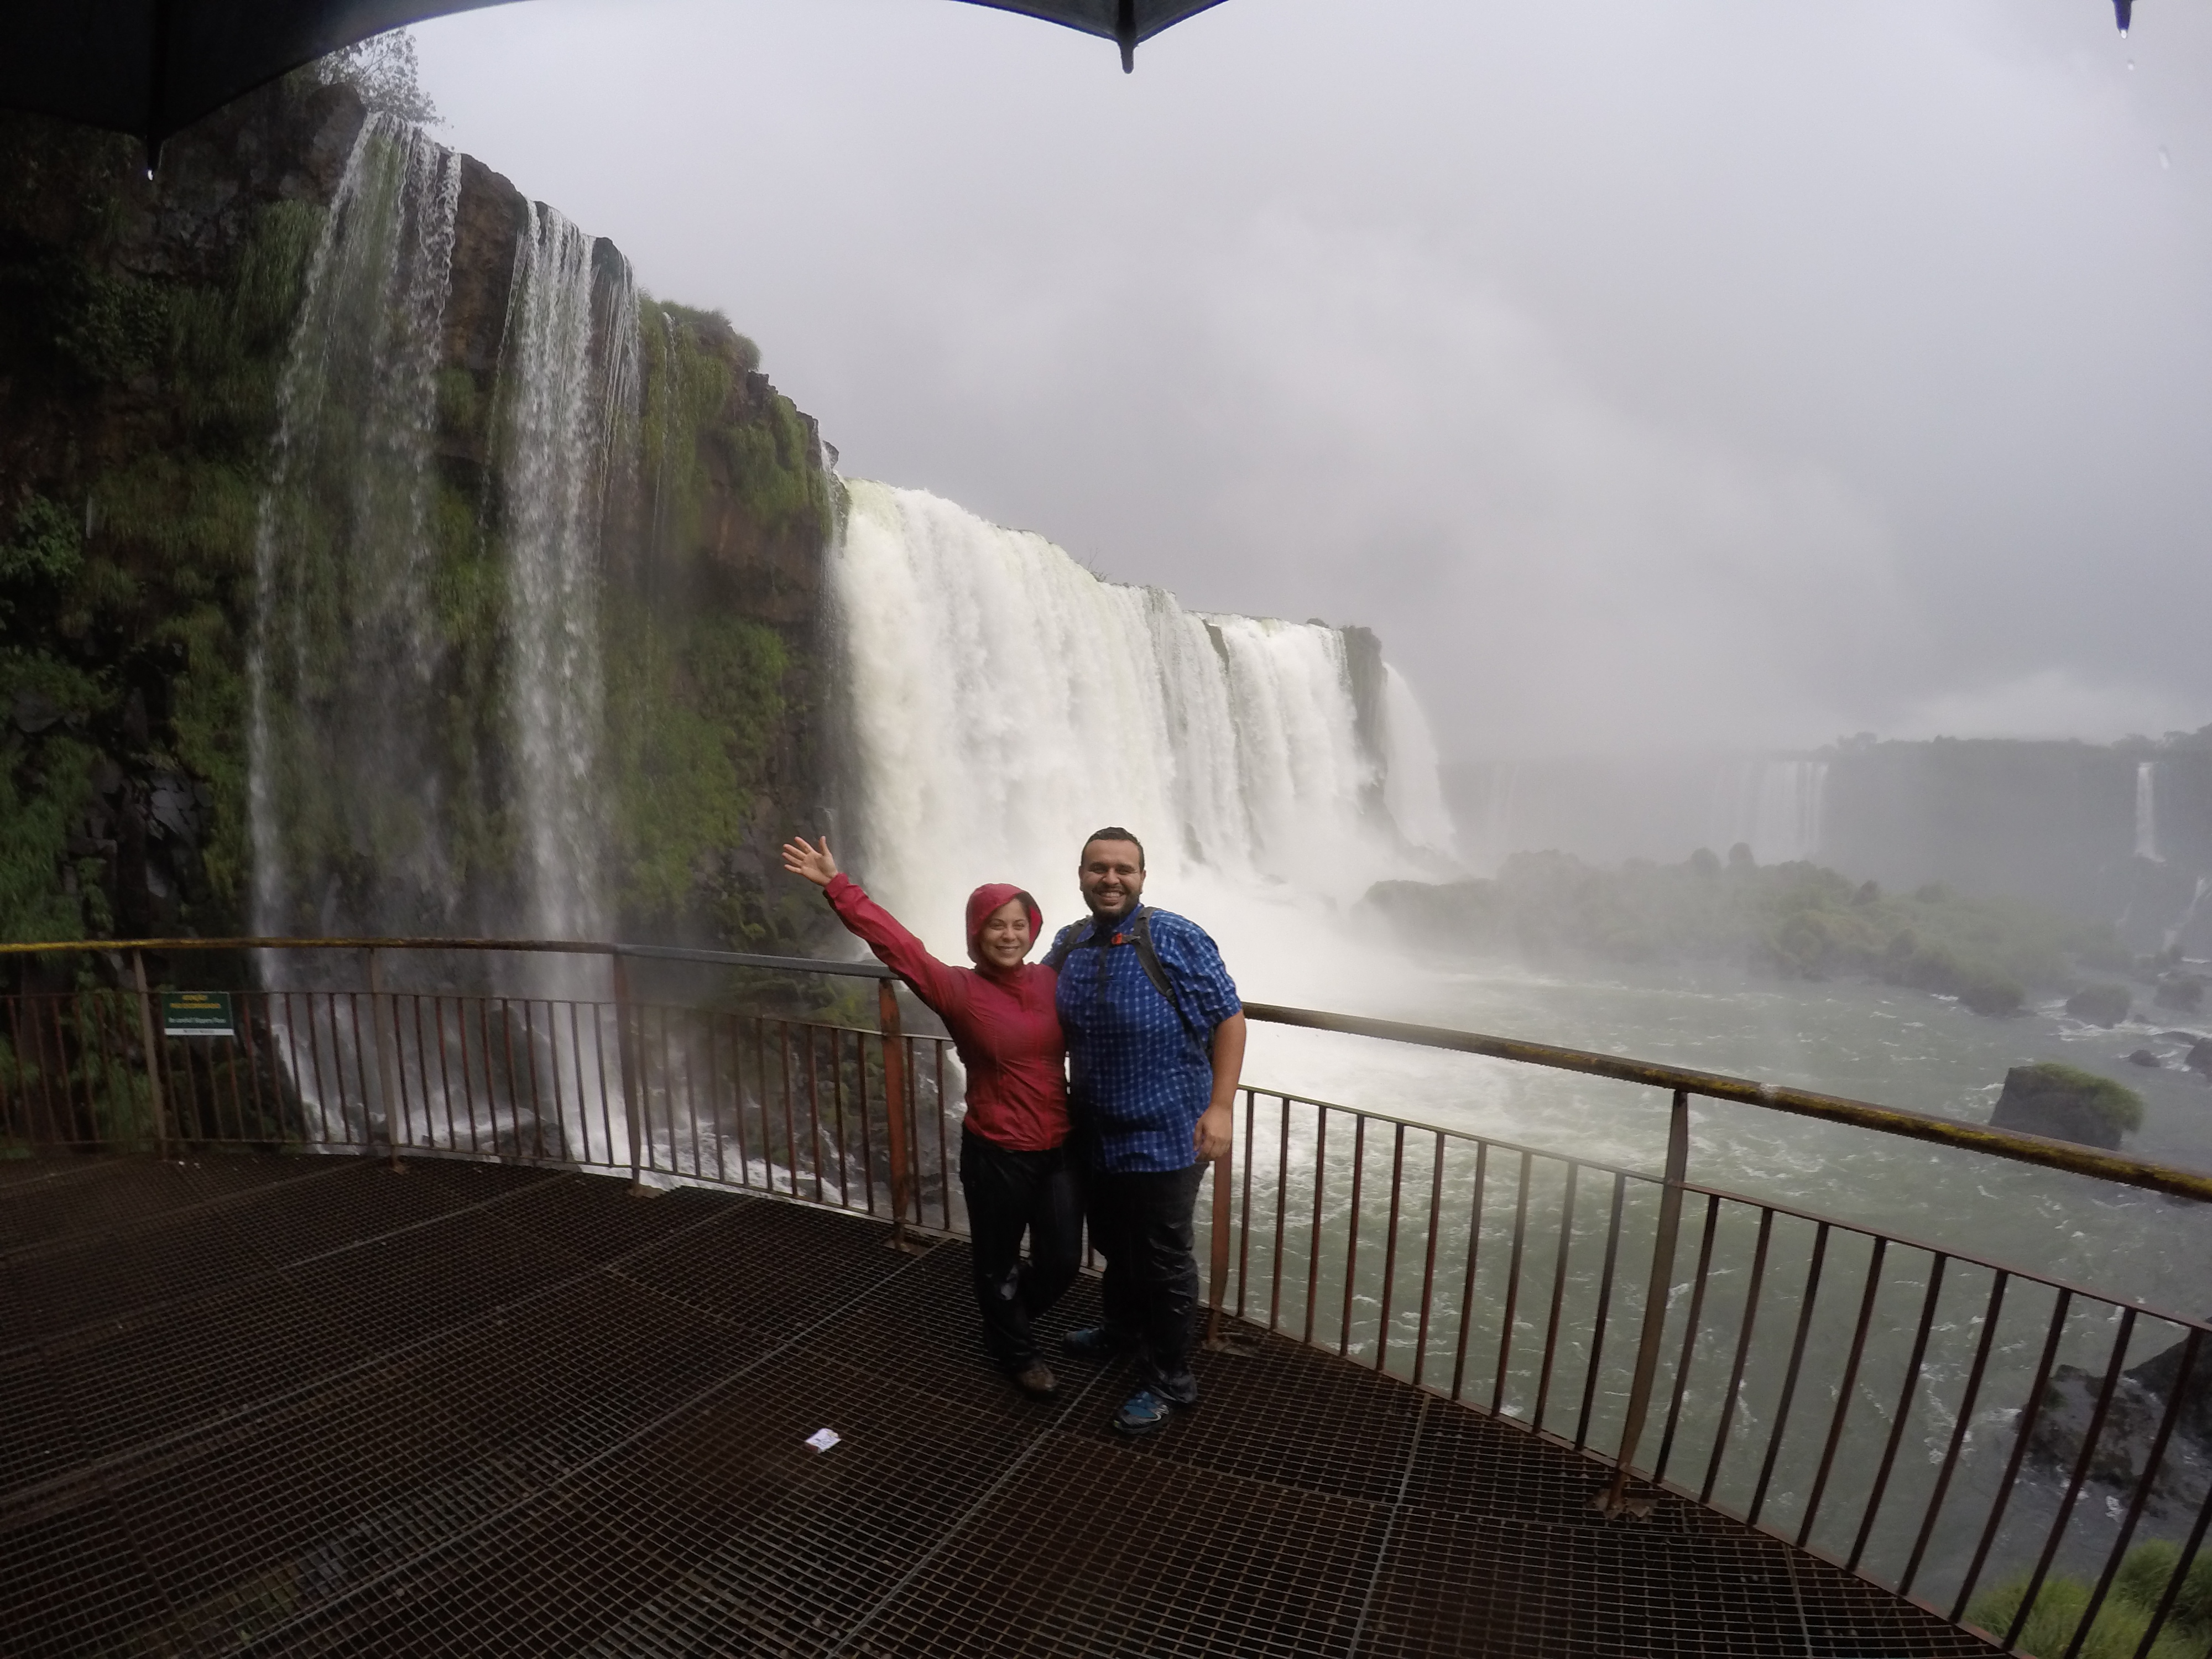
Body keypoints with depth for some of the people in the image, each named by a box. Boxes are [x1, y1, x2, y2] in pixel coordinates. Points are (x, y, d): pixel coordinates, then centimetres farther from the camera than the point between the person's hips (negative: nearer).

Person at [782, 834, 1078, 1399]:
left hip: (1060, 1150, 4)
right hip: (996, 1156, -4)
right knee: (998, 1263, 16)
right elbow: (895, 943, -23)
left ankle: (1005, 1317, 48)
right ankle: (1015, 1352, 46)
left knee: (1062, 1263, 15)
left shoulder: (1053, 981, -3)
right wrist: (838, 887, -27)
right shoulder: (958, 990, -15)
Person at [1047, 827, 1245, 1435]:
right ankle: (1122, 1327, 54)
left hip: (1165, 1135, -6)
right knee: (1112, 1244, 27)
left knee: (1163, 1260, 10)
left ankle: (1169, 1382, 31)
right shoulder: (1068, 944, 0)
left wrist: (1220, 1106, -20)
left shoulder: (1177, 939, -18)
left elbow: (1228, 1019, -16)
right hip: (1096, 1133, 6)